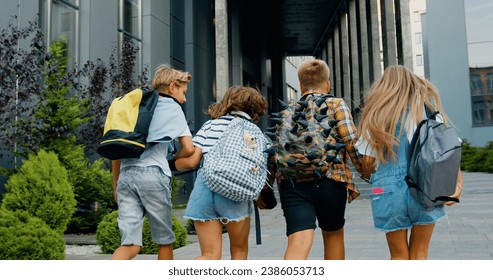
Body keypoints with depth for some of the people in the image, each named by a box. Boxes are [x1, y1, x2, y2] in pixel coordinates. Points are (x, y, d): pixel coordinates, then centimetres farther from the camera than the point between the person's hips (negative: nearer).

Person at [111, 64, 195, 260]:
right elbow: (189, 148, -1)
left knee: (130, 244, 2)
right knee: (164, 240, 12)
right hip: (152, 175, -5)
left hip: (126, 175, 5)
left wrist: (116, 184, 23)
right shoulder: (173, 108, 7)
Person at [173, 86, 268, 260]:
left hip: (203, 187, 3)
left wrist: (177, 163, 25)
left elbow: (190, 161, 6)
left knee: (210, 256, 9)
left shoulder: (209, 125, 14)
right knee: (239, 250, 20)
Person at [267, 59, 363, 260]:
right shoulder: (336, 105, 5)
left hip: (292, 183, 2)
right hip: (330, 181, -1)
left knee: (299, 241, -8)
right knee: (333, 234, 21)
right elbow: (351, 142, -8)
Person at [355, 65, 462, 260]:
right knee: (419, 254, 12)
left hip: (389, 189, 0)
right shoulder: (426, 106, 7)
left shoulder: (377, 115, 5)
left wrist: (368, 176, 22)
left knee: (399, 255, 12)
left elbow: (367, 160, 2)